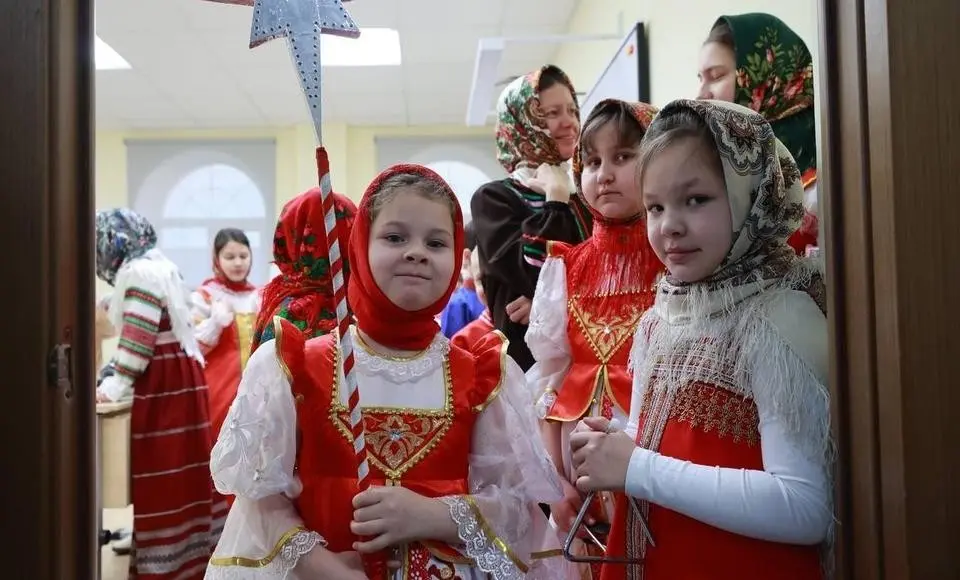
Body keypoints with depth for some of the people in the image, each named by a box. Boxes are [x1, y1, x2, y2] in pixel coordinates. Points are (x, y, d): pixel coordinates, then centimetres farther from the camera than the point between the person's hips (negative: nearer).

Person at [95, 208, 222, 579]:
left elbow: (136, 341, -19)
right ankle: (189, 549, 21)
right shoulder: (158, 268, 18)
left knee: (161, 470, -4)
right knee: (177, 467, 13)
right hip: (177, 377, 10)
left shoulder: (139, 273, -14)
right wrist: (116, 376, 21)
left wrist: (115, 387, -10)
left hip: (163, 383, -10)